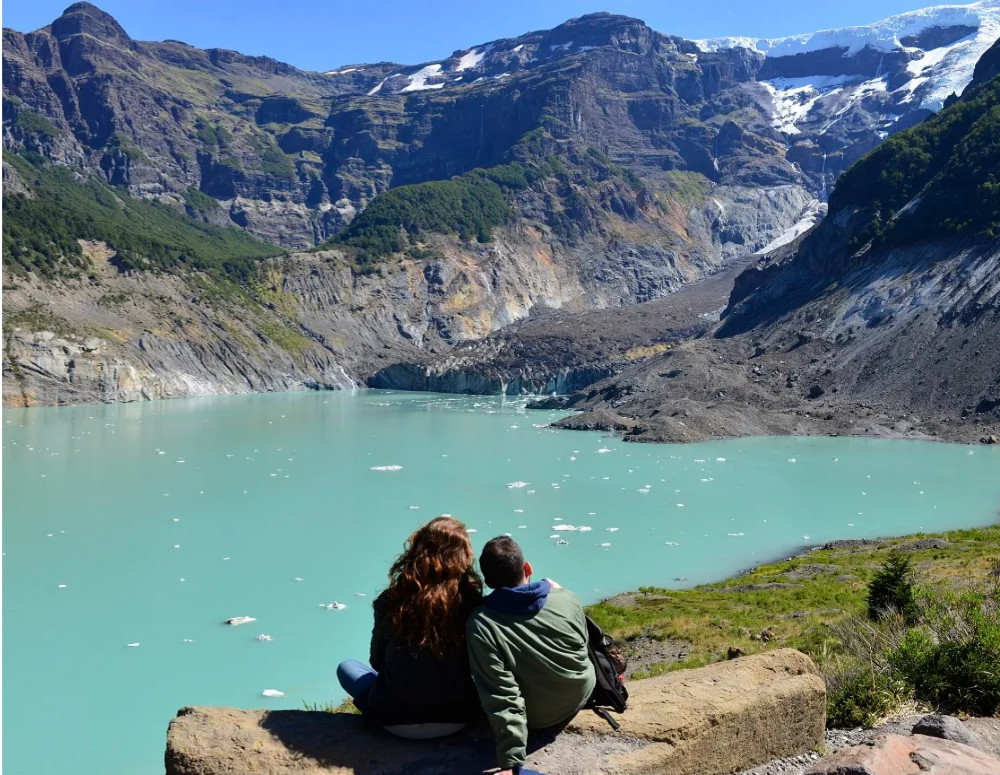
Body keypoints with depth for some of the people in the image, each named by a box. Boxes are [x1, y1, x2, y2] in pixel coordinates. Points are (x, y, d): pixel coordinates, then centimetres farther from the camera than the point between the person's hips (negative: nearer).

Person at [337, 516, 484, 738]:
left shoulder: (392, 601, -16)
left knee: (346, 667, 23)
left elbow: (377, 662, 0)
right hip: (459, 718, 2)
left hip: (398, 722, -1)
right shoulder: (471, 599, -16)